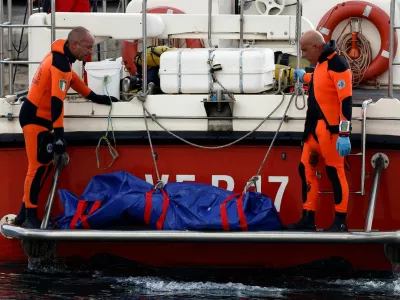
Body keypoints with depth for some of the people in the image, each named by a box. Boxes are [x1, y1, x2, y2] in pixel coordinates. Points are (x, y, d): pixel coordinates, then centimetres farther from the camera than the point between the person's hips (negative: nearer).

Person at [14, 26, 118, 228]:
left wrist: (95, 98, 26)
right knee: (38, 167, -11)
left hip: (41, 118, 10)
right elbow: (57, 100, -31)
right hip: (35, 119, -10)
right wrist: (59, 134, -34)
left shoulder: (61, 56, 6)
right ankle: (29, 217, -10)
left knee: (45, 165, 10)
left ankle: (24, 215, 14)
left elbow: (73, 79, 23)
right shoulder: (60, 64, -24)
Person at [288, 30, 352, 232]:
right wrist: (305, 77, 48)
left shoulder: (336, 64, -16)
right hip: (314, 128, 9)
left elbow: (346, 100, -20)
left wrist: (344, 134, -24)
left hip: (330, 129, -9)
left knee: (334, 173, -4)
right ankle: (308, 219, 16)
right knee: (306, 169, 10)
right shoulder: (320, 63, 12)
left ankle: (340, 222, 2)